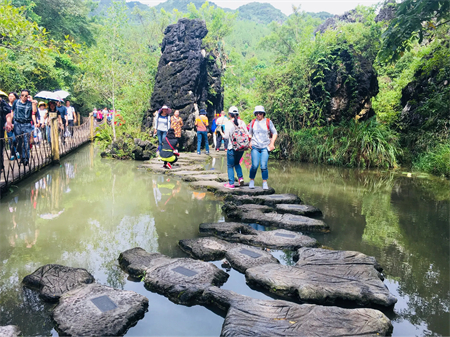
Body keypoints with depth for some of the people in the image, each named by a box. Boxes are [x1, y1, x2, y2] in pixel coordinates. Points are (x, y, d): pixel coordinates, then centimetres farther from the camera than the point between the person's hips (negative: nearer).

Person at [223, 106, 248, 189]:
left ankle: (231, 183, 8)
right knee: (237, 163, 24)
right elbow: (247, 134, 3)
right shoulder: (242, 122, 3)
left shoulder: (228, 123, -9)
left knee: (230, 165, 7)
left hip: (232, 147, -4)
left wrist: (222, 134, 10)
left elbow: (226, 136, -10)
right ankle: (241, 177, 8)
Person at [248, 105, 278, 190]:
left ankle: (265, 183, 5)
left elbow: (274, 133, 7)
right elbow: (250, 133, 21)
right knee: (254, 165, -7)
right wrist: (250, 142, 8)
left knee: (264, 166, -8)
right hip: (255, 147, 1)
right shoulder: (253, 122, 8)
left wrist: (272, 143, -2)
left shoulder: (268, 122, 2)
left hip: (265, 147, -1)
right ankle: (252, 181, 13)